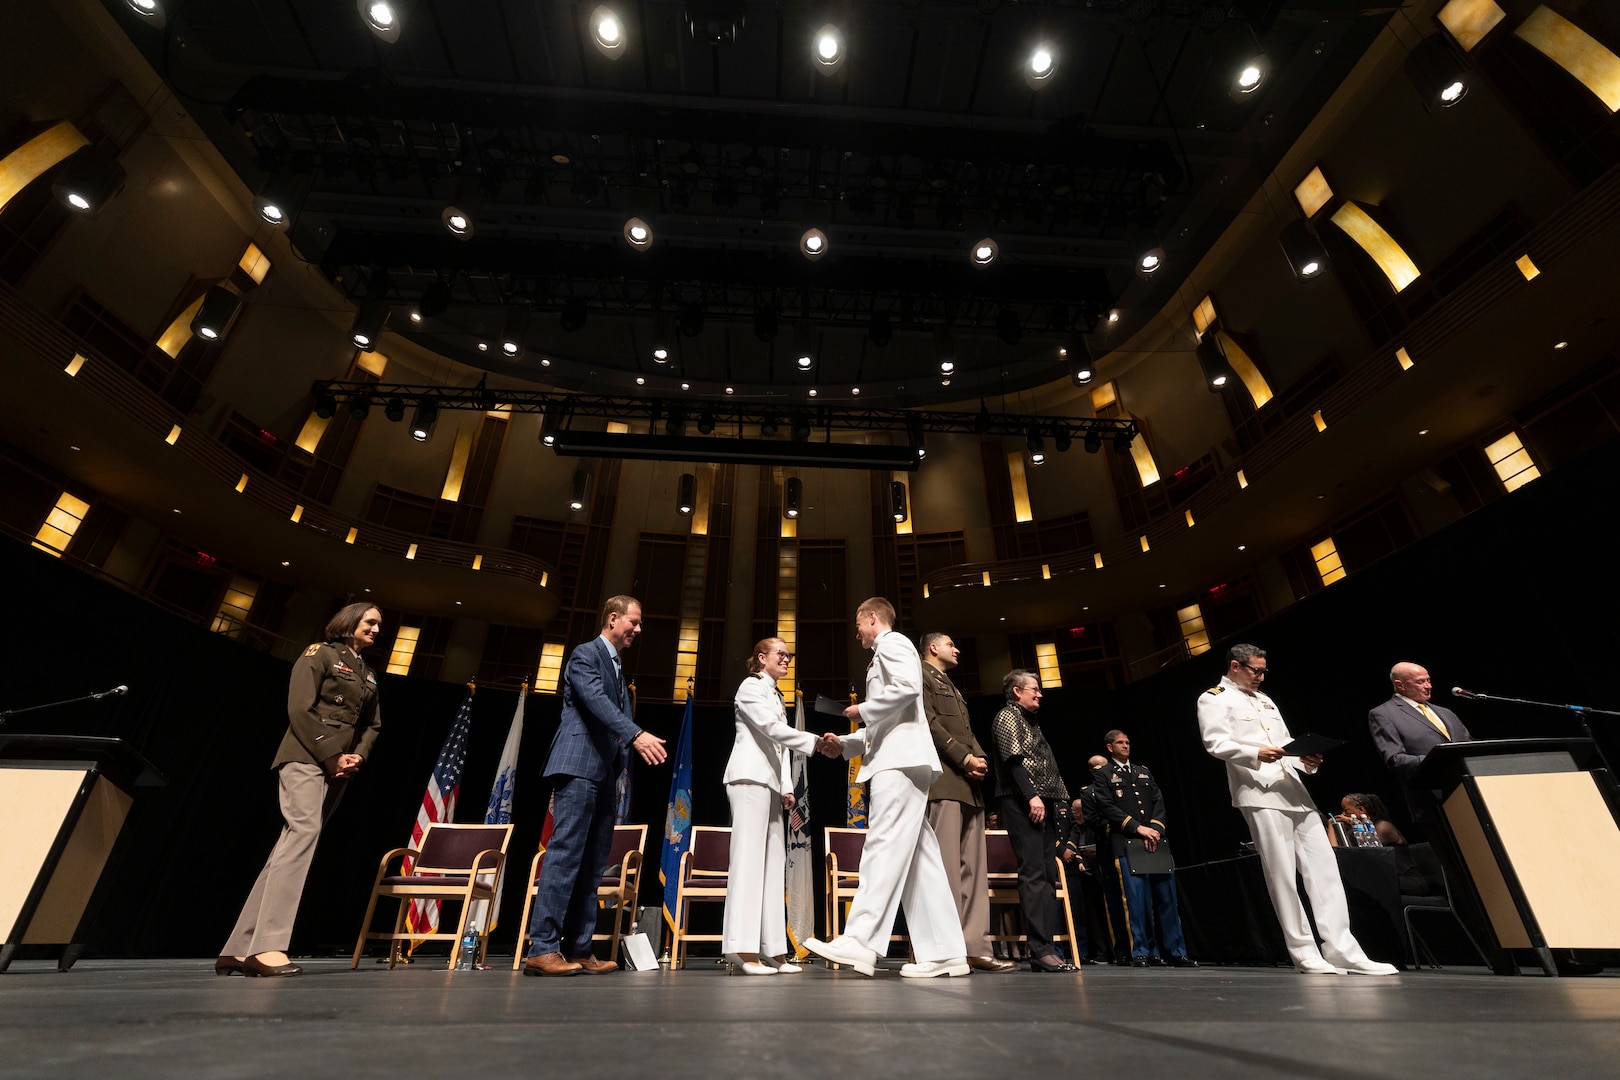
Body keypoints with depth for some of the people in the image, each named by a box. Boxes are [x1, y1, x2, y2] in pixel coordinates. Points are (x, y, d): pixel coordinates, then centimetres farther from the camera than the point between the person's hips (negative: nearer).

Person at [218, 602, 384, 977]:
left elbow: (373, 725, 18)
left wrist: (358, 756, -1)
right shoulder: (320, 653, 0)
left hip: (338, 768, 7)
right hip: (306, 758, -7)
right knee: (304, 830, -22)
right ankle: (268, 944, -23)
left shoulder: (368, 675, 20)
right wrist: (331, 756, -13)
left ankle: (239, 949, 6)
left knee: (294, 844, 3)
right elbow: (299, 709, -10)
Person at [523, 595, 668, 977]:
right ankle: (542, 949, -5)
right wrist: (636, 735, -31)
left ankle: (578, 949, 10)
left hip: (604, 772, 9)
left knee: (592, 862, 6)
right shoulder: (585, 654, -4)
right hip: (579, 766, -9)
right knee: (566, 853, -10)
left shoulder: (617, 668, 23)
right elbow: (597, 701, -20)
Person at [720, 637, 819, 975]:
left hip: (770, 782, 9)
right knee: (749, 857, -12)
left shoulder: (777, 696, 23)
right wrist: (814, 742, -20)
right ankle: (743, 949, -13)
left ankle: (772, 950, 6)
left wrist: (786, 787, 11)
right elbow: (771, 728, -15)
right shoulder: (751, 687, -2)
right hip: (751, 777, -9)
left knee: (773, 863, 4)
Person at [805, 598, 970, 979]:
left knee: (884, 846, -15)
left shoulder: (892, 643, 0)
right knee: (917, 858, 4)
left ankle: (860, 941, -17)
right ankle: (944, 951, 4)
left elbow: (908, 687, -20)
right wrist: (845, 743, 19)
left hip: (900, 759, -10)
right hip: (896, 760, 10)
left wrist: (862, 710, -9)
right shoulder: (886, 653, 29)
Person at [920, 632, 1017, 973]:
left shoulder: (952, 687, 30)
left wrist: (980, 758, 3)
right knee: (947, 867, -11)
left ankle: (976, 947, 6)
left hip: (969, 784, 9)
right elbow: (930, 723, -10)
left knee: (973, 868, 5)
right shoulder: (922, 676, 3)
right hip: (944, 779, -9)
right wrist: (965, 757, -12)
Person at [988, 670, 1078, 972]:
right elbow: (1013, 760, -13)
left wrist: (1059, 797, 14)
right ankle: (1040, 950, -15)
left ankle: (1048, 946, 6)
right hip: (1023, 803, -9)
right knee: (1033, 873, -13)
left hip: (1044, 804, 9)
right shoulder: (1008, 716, -1)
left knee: (1047, 875, 5)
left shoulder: (1030, 721, 26)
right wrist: (1032, 795, -21)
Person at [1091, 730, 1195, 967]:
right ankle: (1142, 953, 4)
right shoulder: (1104, 775, 6)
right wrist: (1138, 828, -12)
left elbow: (1159, 802, 12)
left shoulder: (1144, 772, 21)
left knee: (1167, 898, 5)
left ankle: (1176, 952, 14)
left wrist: (1155, 828, -5)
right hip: (1126, 845, -4)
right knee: (1136, 900, -4)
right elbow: (1107, 808, -5)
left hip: (1155, 841, 4)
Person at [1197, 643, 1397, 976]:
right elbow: (1216, 743, -12)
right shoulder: (1214, 699, 1)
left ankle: (1342, 950, 4)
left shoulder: (1265, 701, 26)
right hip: (1260, 794, -7)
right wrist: (1255, 754, -26)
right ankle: (1304, 953, 4)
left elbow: (1285, 742, 25)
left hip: (1294, 791, 7)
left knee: (1324, 867, 1)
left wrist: (1306, 760, 5)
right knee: (1282, 874, -4)